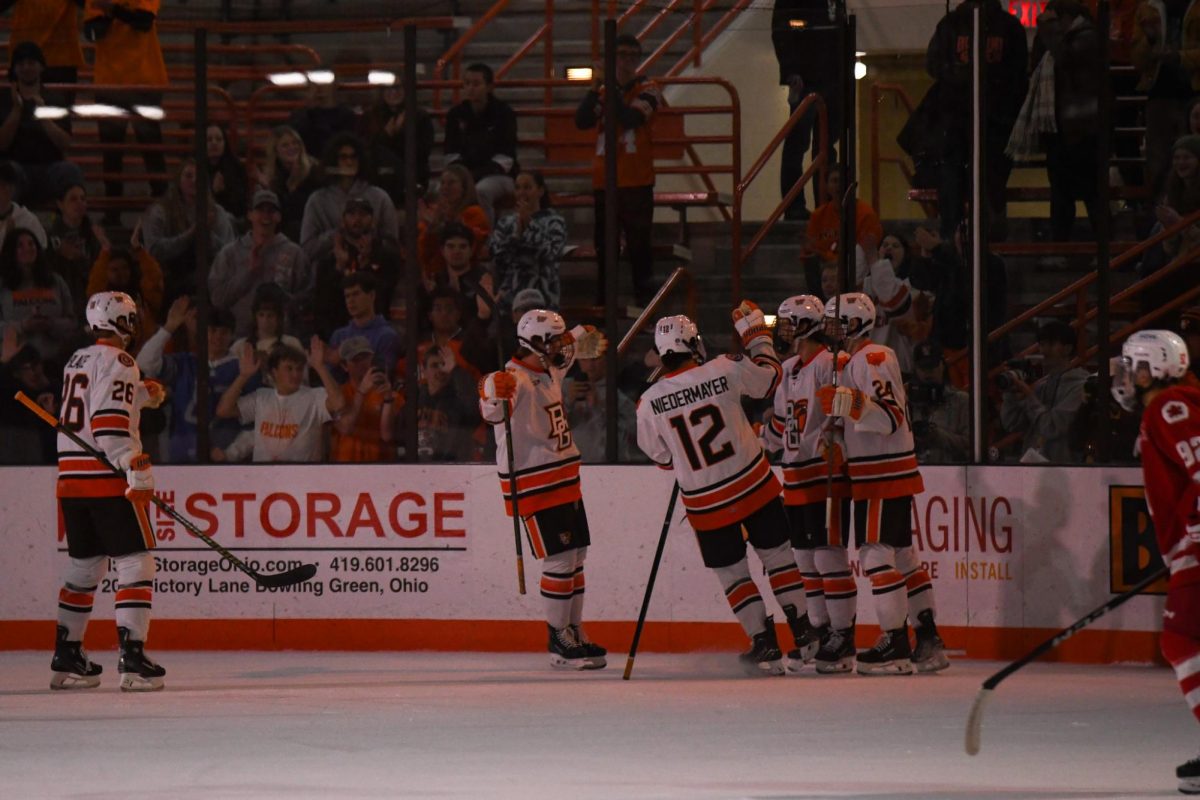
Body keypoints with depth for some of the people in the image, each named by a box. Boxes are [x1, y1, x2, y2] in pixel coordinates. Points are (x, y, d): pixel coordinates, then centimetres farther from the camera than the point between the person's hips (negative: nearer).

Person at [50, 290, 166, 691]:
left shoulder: (77, 361, 17)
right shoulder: (118, 363, -9)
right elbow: (110, 426, -19)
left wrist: (142, 395, 16)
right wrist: (138, 474, -21)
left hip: (70, 478, 8)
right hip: (108, 480, -8)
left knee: (84, 565, 16)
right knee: (135, 563, -6)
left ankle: (66, 658, 18)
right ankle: (132, 659, -14)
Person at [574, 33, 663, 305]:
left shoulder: (648, 90, 0)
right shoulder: (603, 91, 12)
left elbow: (631, 117, -18)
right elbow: (582, 121, -3)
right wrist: (595, 88, -12)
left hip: (636, 181, -4)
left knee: (639, 243, -5)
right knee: (604, 245, 7)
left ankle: (645, 300, -1)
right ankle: (604, 301, 13)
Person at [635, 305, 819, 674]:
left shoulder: (650, 402, -10)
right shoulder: (725, 370, -13)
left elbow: (660, 456, 3)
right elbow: (769, 377, 6)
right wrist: (754, 330, 18)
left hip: (705, 503, 0)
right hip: (754, 487, 0)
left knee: (732, 573, 13)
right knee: (777, 554, 16)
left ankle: (766, 647, 9)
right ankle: (804, 636, 19)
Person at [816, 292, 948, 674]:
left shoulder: (873, 359, -14)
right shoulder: (853, 361, 18)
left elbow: (891, 416, -24)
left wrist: (851, 404, -37)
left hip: (885, 475, -11)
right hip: (877, 474, 11)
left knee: (877, 554, -12)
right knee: (902, 556, 11)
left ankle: (896, 645, -13)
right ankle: (929, 642, 12)